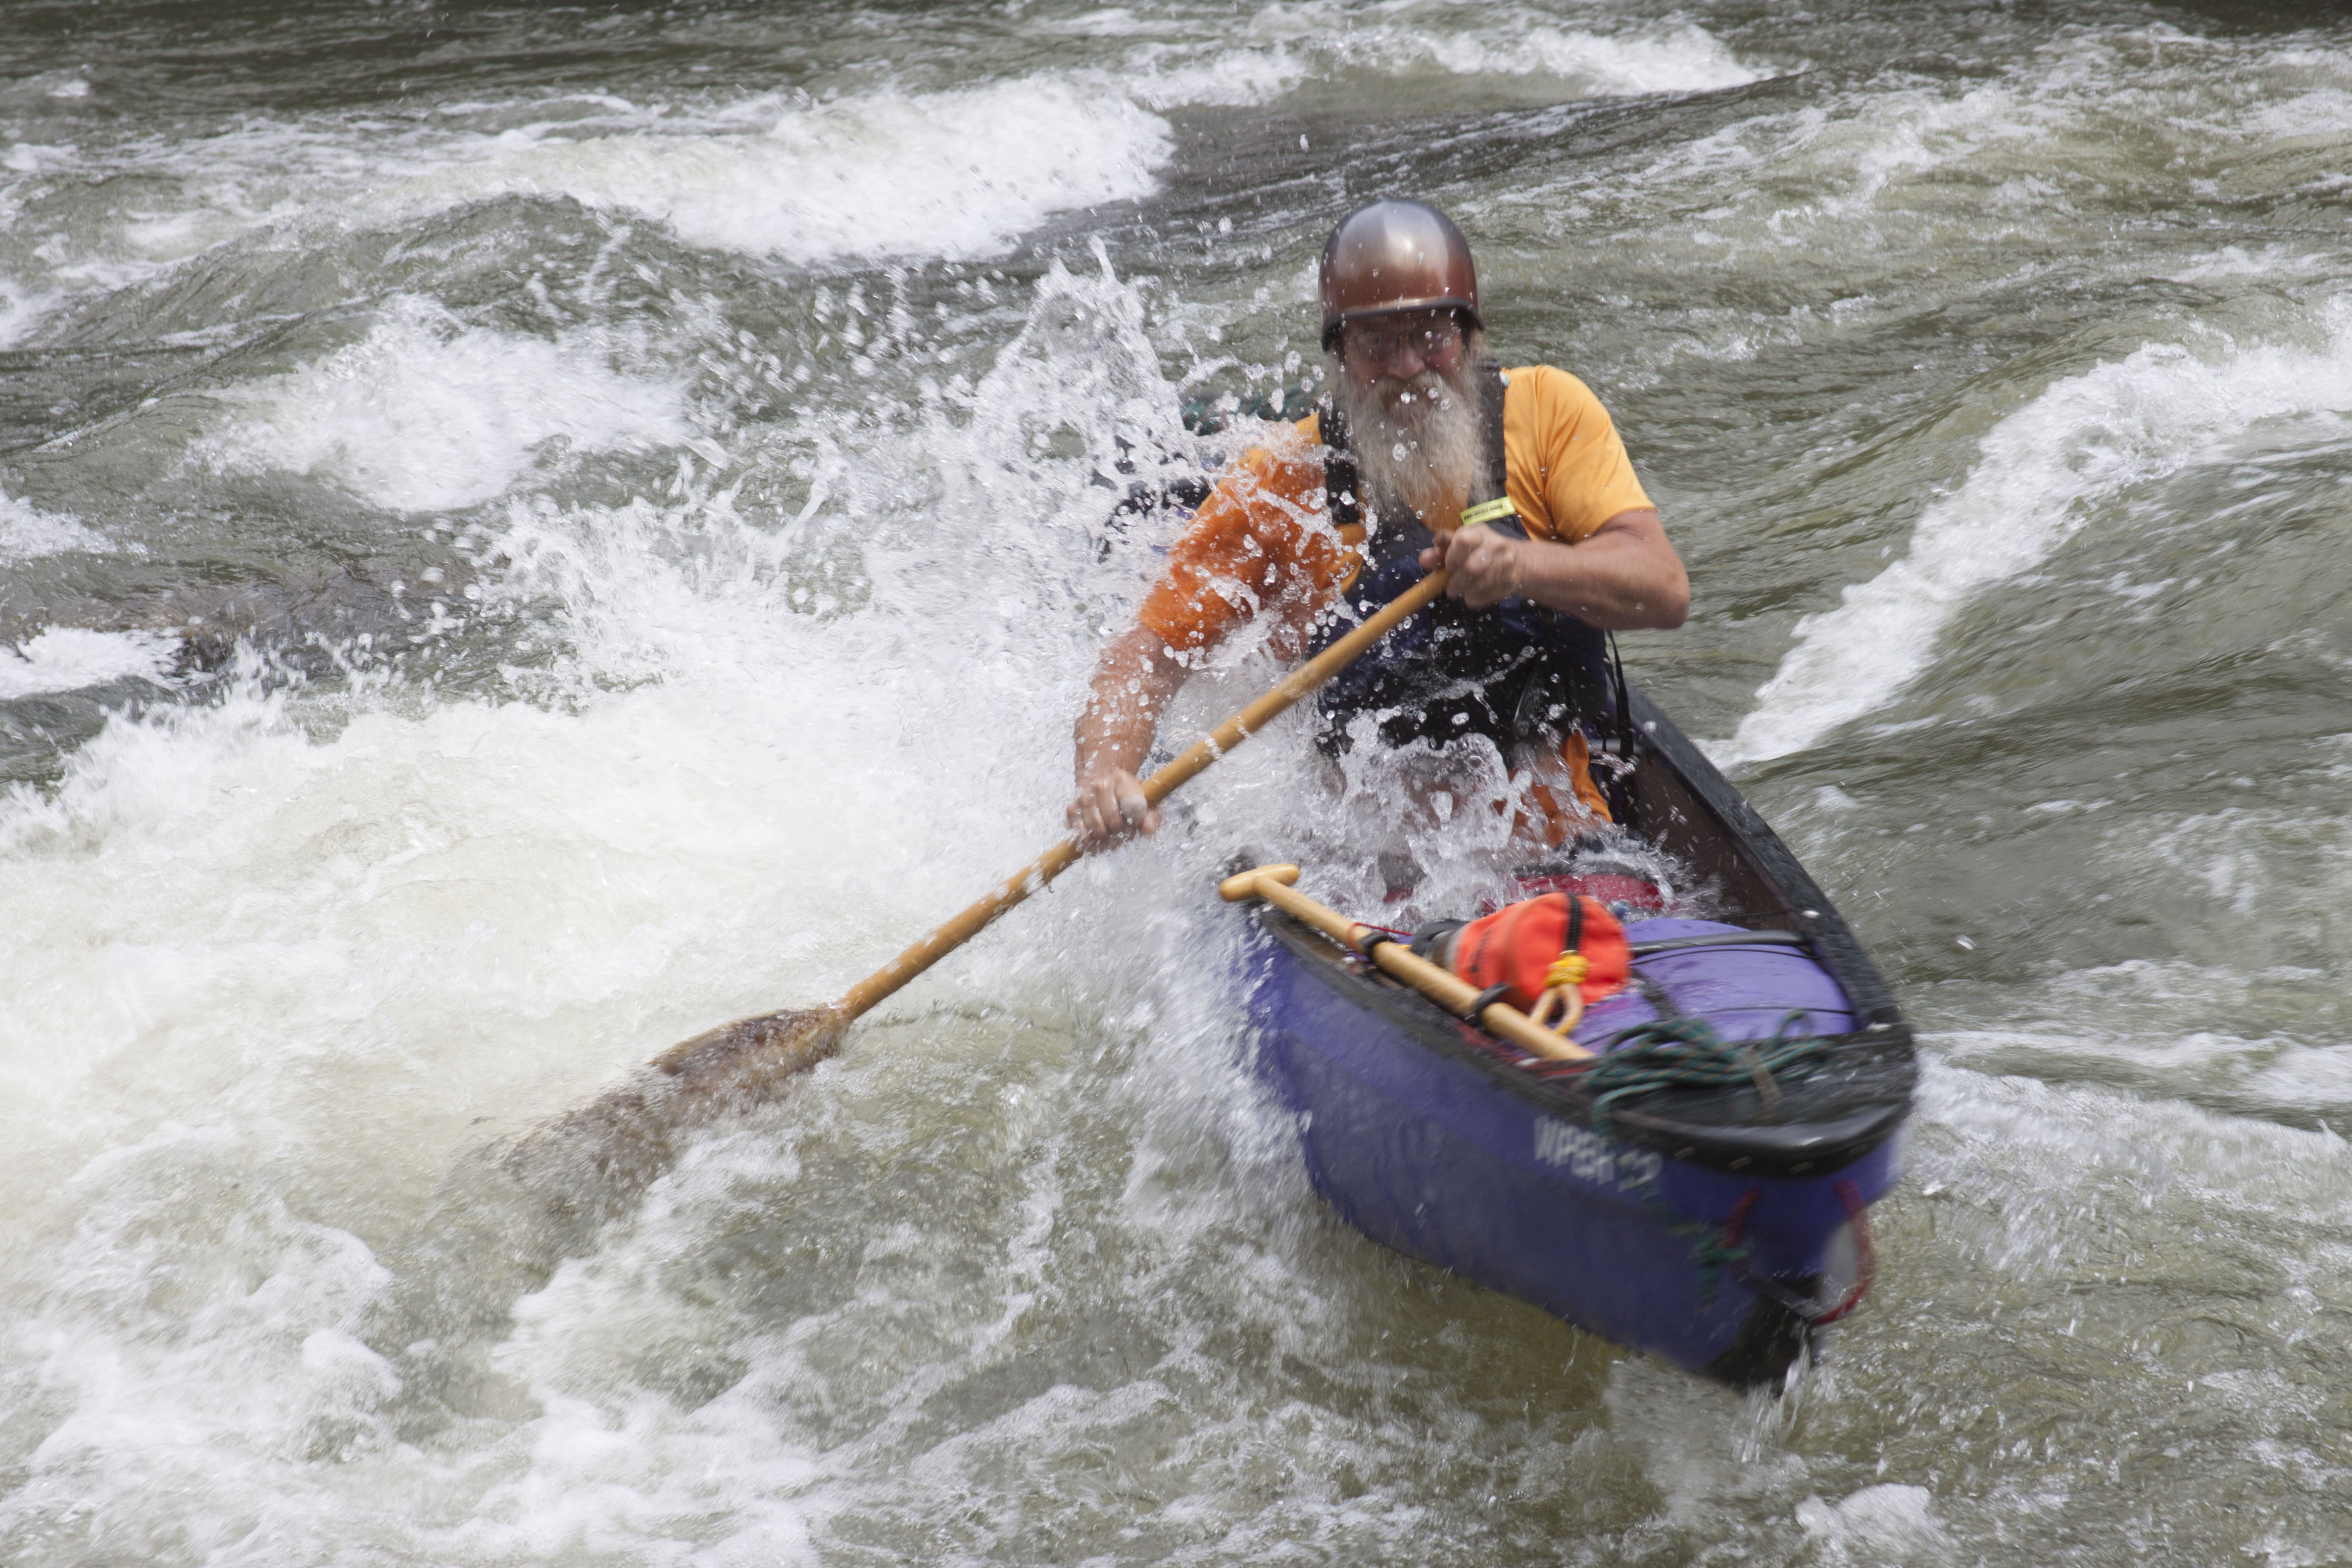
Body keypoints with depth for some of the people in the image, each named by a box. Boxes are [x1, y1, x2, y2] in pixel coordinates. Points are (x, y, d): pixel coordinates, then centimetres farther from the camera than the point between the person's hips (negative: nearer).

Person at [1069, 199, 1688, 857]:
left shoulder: (1546, 410, 2)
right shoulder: (1280, 485, 0)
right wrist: (1104, 774, -24)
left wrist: (1523, 564, -26)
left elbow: (1664, 590, -7)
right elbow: (1149, 654, -3)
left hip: (1557, 847, -1)